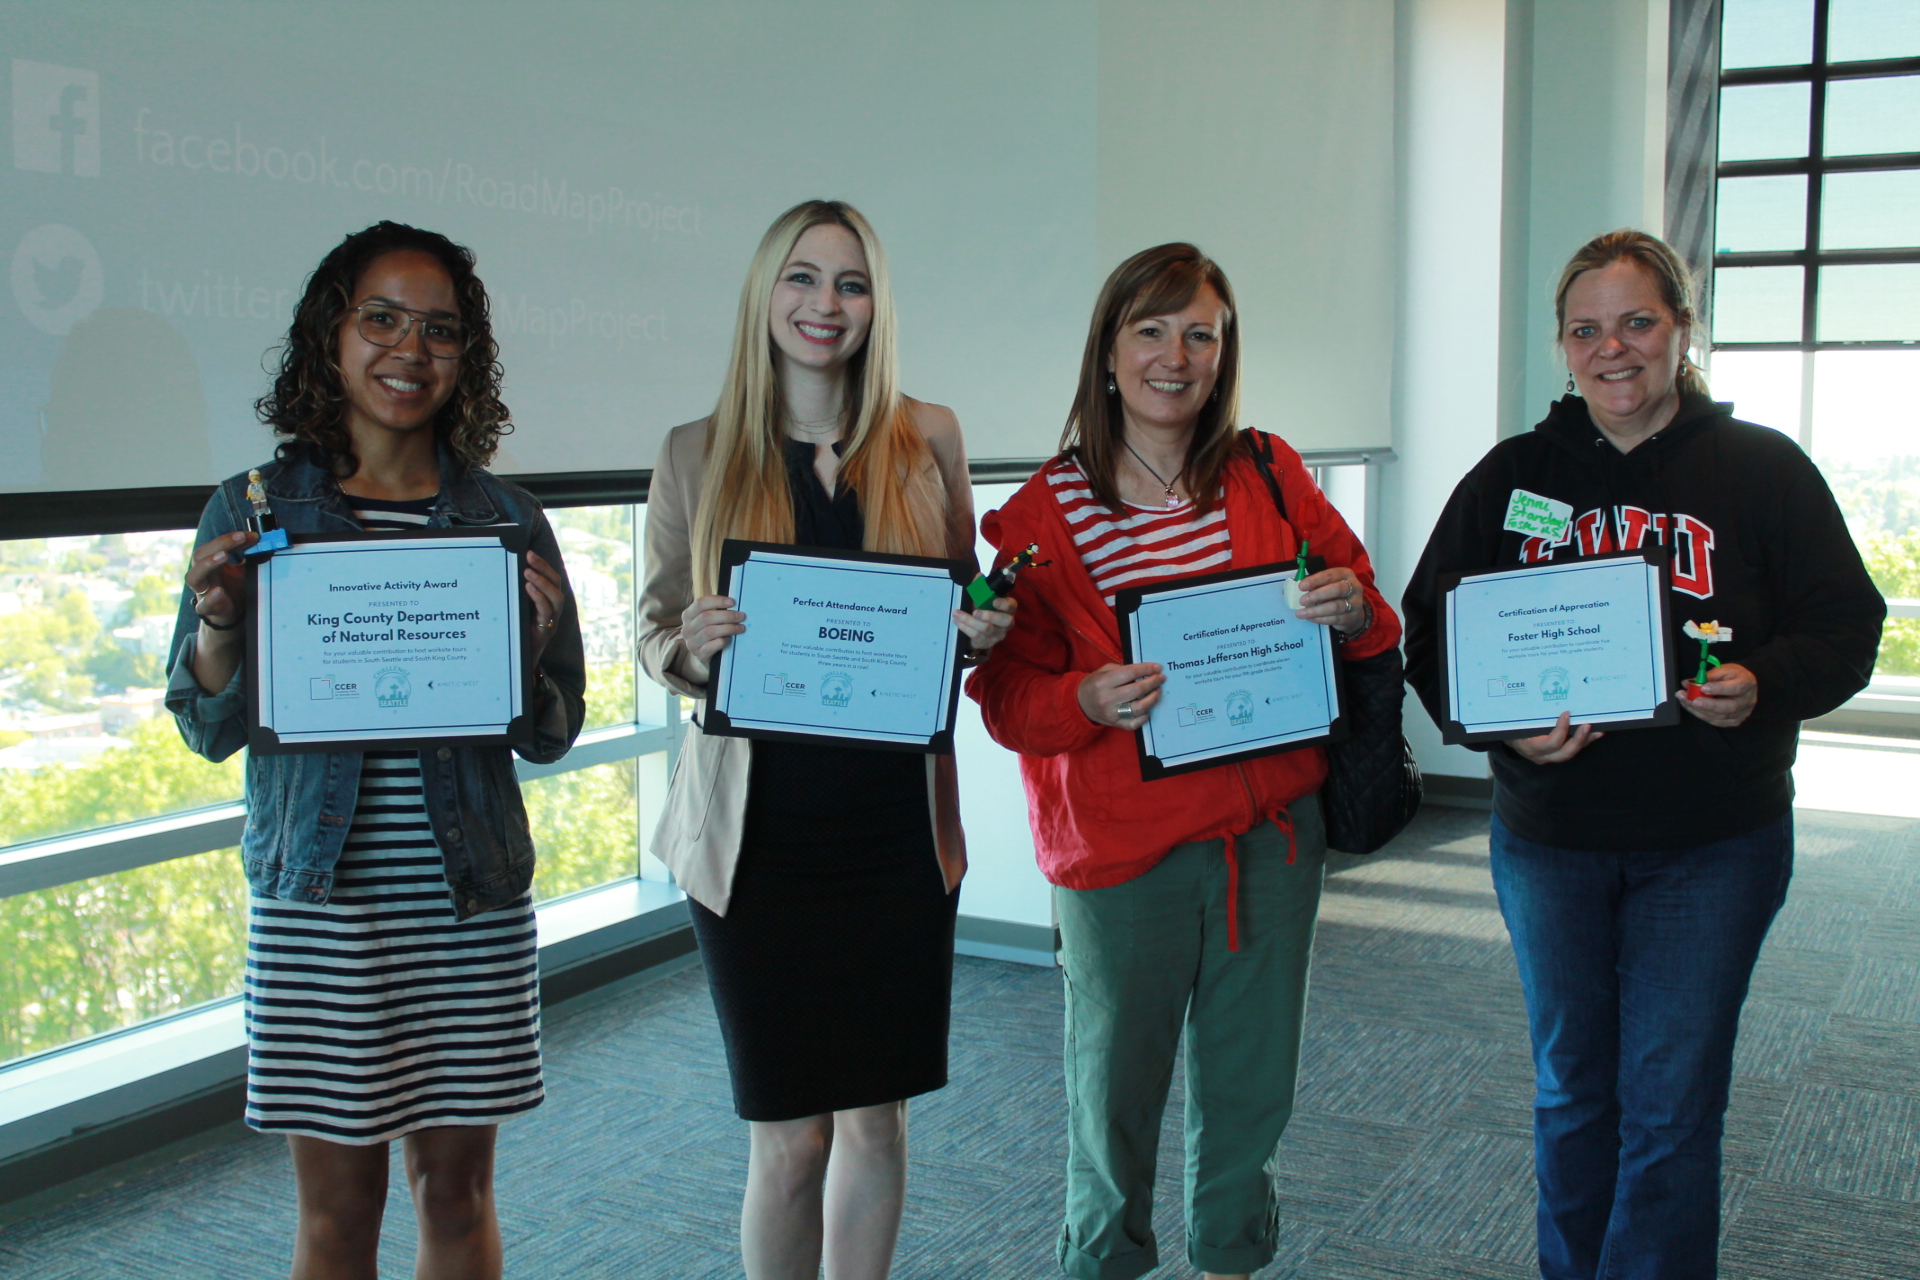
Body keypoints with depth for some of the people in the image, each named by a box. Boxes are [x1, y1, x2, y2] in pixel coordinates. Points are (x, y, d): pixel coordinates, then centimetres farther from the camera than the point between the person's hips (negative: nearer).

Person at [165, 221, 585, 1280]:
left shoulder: (507, 519, 3)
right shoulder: (252, 510, 1)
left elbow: (553, 736, 5)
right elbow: (209, 730, 4)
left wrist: (532, 646, -15)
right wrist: (217, 623, -15)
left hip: (473, 902, 1)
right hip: (317, 901, -1)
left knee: (457, 1188, 13)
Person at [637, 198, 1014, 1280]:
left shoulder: (927, 440, 5)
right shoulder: (698, 455, 2)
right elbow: (656, 633, 6)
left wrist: (986, 628, -9)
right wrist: (690, 647, -16)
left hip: (897, 823, 2)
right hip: (758, 827, -1)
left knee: (878, 1116, 12)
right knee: (789, 1136, 6)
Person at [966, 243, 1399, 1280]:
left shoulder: (1270, 477, 3)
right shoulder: (1041, 516, -5)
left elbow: (1370, 632, 10)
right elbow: (1009, 699, -4)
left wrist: (1355, 610, -13)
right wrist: (1088, 699, -24)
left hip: (1273, 832, 3)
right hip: (1121, 846, -3)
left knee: (1251, 1081, 16)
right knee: (1113, 1089, 8)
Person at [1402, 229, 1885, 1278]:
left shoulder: (1762, 469, 0)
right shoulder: (1512, 475, 4)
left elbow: (1845, 625, -1)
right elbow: (1430, 628, 2)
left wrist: (1760, 686, -22)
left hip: (1711, 844, -2)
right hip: (1546, 835, 2)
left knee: (1670, 1104, 0)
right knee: (1570, 1089, 15)